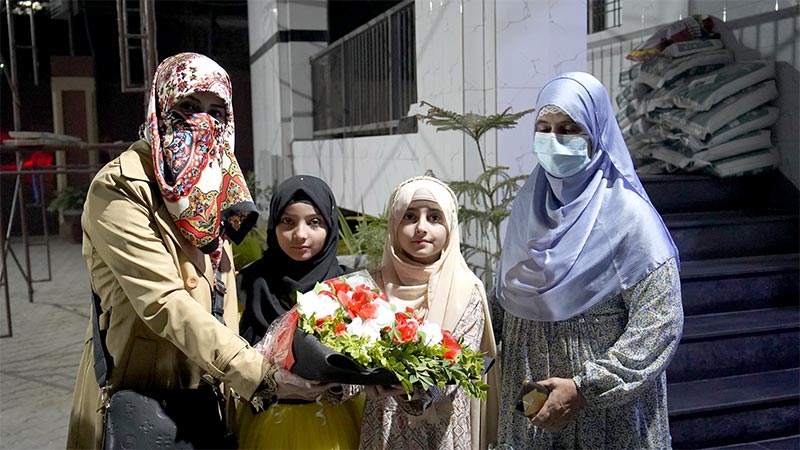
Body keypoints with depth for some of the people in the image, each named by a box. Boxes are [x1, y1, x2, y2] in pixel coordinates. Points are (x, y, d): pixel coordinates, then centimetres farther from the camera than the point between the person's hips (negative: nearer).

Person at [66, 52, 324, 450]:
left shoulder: (212, 185, 7)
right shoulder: (119, 188, -17)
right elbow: (163, 302, -27)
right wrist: (261, 376, -33)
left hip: (206, 390, 7)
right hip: (138, 397, -6)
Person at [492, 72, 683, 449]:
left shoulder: (626, 214, -15)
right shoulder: (528, 206, 1)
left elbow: (661, 322, -18)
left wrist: (585, 388, -20)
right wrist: (512, 385, 5)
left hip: (605, 413, -4)